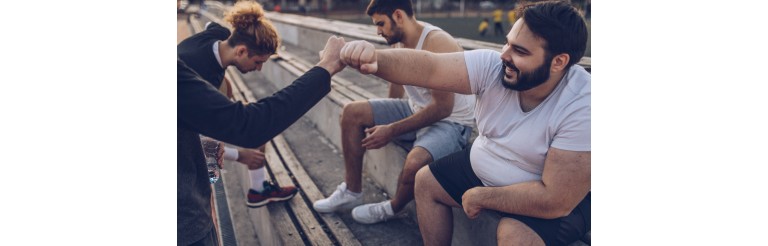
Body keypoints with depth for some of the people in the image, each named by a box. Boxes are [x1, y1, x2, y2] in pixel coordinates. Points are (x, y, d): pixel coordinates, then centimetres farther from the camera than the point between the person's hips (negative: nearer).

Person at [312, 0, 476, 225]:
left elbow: (442, 107, -27)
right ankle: (352, 190, 10)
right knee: (352, 112, -2)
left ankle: (393, 208, -1)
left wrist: (391, 131, -24)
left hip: (451, 121, -8)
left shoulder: (436, 43, -25)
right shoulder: (398, 43, 1)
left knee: (415, 162, -37)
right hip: (416, 111, 8)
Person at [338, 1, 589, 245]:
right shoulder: (492, 66, -19)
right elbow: (428, 68, -29)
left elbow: (556, 200, -32)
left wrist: (480, 196, -23)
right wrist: (376, 59, -49)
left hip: (551, 198, -6)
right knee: (426, 181, 7)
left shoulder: (582, 108, -32)